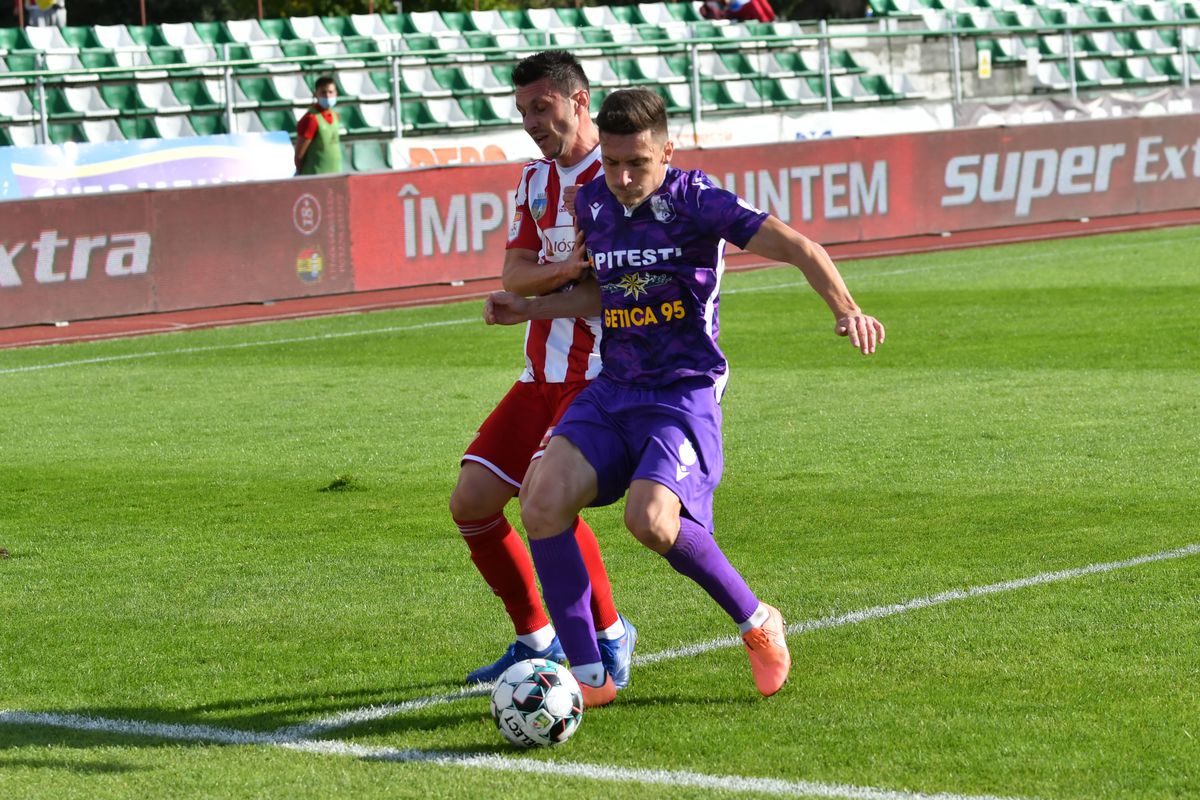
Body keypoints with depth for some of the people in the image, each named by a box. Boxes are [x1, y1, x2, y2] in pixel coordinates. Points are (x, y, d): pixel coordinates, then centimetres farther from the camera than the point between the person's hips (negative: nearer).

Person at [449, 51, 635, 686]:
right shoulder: (536, 180, 14)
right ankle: (535, 640, 15)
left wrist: (531, 301, -16)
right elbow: (515, 274, 2)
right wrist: (576, 267, -17)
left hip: (603, 375, -7)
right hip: (542, 375, 8)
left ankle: (609, 635, -4)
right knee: (471, 503, 0)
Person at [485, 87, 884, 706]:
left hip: (685, 394, -6)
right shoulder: (592, 203, 8)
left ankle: (757, 623, -1)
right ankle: (588, 678, -5)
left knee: (649, 519, -30)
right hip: (612, 391, 6)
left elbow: (796, 247, -18)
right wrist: (528, 309, 16)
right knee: (541, 505, -17)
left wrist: (845, 311, -34)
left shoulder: (694, 200, -11)